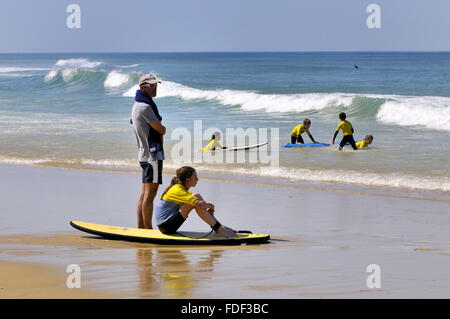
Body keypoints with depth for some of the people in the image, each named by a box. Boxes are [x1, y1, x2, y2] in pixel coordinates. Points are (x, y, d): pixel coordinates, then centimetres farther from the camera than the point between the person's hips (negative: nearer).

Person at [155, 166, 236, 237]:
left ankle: (220, 227, 0)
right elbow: (200, 204, -29)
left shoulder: (183, 189, 12)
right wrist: (210, 206, -10)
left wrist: (207, 206, -5)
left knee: (197, 197, 4)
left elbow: (203, 202, 16)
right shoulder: (177, 190, -19)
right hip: (166, 226, -10)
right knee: (196, 202, -19)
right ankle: (219, 230, -16)